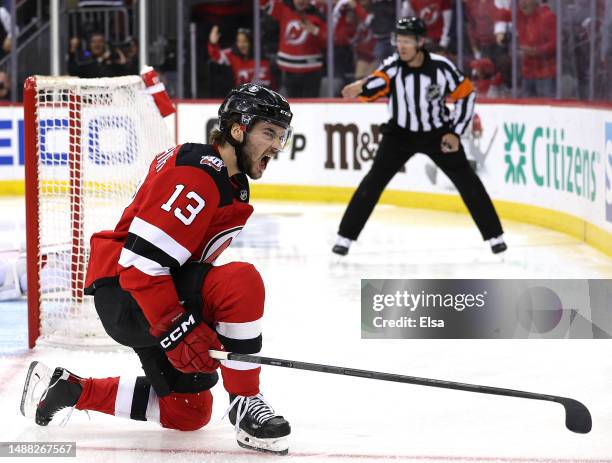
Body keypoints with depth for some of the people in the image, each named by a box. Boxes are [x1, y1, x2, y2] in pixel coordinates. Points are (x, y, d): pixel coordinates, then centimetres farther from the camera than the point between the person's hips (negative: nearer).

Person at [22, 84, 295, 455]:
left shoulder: (233, 182, 11)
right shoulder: (198, 173, -21)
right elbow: (141, 260, -28)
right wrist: (177, 330, -31)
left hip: (158, 292, 11)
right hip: (124, 289, -11)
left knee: (188, 411, 12)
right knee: (242, 282, -31)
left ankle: (71, 389, 21)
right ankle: (245, 404, -19)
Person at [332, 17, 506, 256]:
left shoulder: (441, 67, -20)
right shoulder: (393, 65, -20)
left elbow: (466, 94, -7)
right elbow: (372, 87, -40)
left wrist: (455, 132, -11)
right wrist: (360, 87, -65)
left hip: (438, 133, 0)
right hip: (400, 133, 0)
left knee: (467, 181, -2)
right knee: (374, 181, -11)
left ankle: (494, 235, 11)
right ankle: (345, 236, -3)